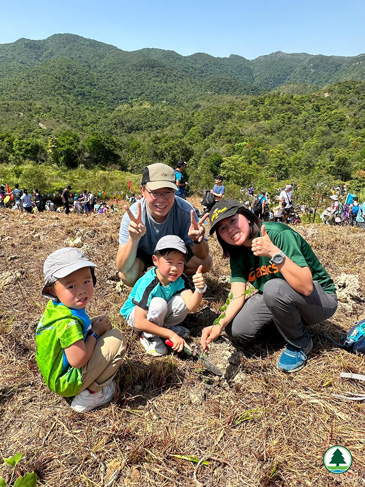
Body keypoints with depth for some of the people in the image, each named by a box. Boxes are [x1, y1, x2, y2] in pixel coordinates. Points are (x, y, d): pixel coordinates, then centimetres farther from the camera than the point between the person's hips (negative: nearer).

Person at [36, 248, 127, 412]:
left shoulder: (55, 306, -5)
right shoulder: (68, 321, -32)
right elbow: (78, 360, -30)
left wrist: (96, 323, -5)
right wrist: (95, 332, -16)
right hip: (67, 384, -9)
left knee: (104, 325, 12)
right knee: (117, 339, -16)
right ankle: (91, 393, -3)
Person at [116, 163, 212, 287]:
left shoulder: (185, 211, -30)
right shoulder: (133, 216, -32)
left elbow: (202, 258, -24)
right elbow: (122, 269, -35)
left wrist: (198, 240, -47)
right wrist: (133, 239, -54)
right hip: (142, 253, -1)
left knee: (206, 263, -21)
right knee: (127, 276, -31)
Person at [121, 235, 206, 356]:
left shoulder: (180, 279, -19)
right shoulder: (147, 284, -34)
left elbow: (191, 307, -29)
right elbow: (139, 323, -36)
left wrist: (200, 289, -50)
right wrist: (171, 335, -36)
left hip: (159, 315, 5)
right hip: (134, 314, -5)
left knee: (183, 300, -21)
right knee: (158, 303, -35)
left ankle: (165, 326, 6)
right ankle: (148, 337, -9)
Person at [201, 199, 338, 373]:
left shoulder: (278, 234, -26)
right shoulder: (238, 254, -4)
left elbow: (306, 287, -32)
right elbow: (237, 296, -11)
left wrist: (275, 253, -42)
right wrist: (220, 324, -28)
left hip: (320, 297, -5)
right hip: (276, 299, 6)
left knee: (274, 287, -36)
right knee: (237, 328, -16)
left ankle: (300, 344, -8)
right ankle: (282, 322, 13)